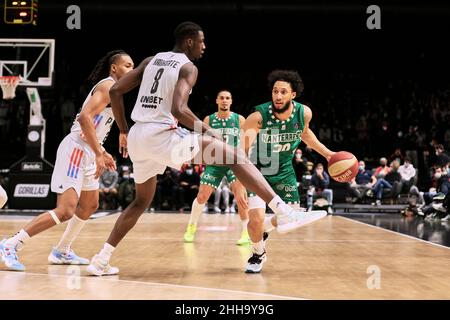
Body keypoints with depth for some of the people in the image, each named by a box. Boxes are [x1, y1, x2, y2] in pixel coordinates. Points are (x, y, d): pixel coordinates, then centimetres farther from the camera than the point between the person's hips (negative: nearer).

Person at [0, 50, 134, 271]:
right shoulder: (108, 85, -12)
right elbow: (84, 117, -25)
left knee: (89, 206, 22)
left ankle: (61, 252, 32)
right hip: (76, 150, -11)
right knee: (65, 210, -17)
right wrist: (99, 154, -25)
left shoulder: (113, 89, 19)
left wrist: (102, 153, 23)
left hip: (87, 152, 11)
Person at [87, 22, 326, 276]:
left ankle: (101, 260, 23)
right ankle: (286, 213, -14)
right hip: (162, 135, -7)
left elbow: (115, 91, 16)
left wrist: (124, 132, 23)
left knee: (142, 201, 27)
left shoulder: (152, 61, 19)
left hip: (137, 138, 7)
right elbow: (178, 109, -19)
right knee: (235, 155, -4)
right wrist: (209, 131, -7)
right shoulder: (188, 67, -2)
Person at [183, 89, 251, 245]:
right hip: (215, 163, 1)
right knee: (202, 197, -1)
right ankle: (191, 227, 20)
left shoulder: (239, 119, 0)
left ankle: (245, 232, -6)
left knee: (240, 195, -17)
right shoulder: (208, 120, 2)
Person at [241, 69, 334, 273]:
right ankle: (258, 254, 17)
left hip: (284, 170, 4)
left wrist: (327, 154, 10)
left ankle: (264, 228, 39)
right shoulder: (258, 116, -31)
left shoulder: (304, 113, -16)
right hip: (258, 170, -4)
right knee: (256, 219, -16)